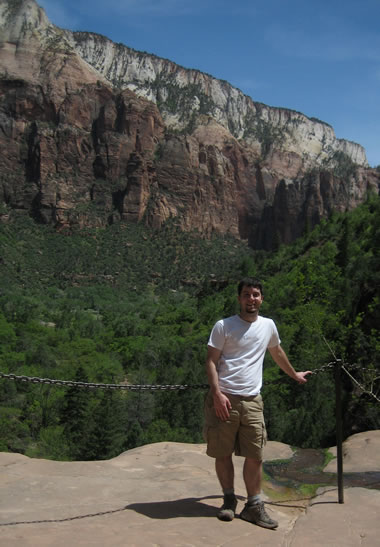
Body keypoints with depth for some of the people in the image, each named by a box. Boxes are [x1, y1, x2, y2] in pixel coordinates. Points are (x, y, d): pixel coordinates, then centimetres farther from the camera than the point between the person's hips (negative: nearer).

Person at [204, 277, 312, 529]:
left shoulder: (268, 325, 12)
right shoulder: (223, 326, -2)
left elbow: (278, 352, 30)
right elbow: (211, 361, -4)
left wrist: (294, 374, 42)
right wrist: (217, 393, -16)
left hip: (252, 400, 3)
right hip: (223, 398, -3)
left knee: (255, 456, 2)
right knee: (223, 453, 5)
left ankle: (254, 506, 15)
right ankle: (229, 500, 23)